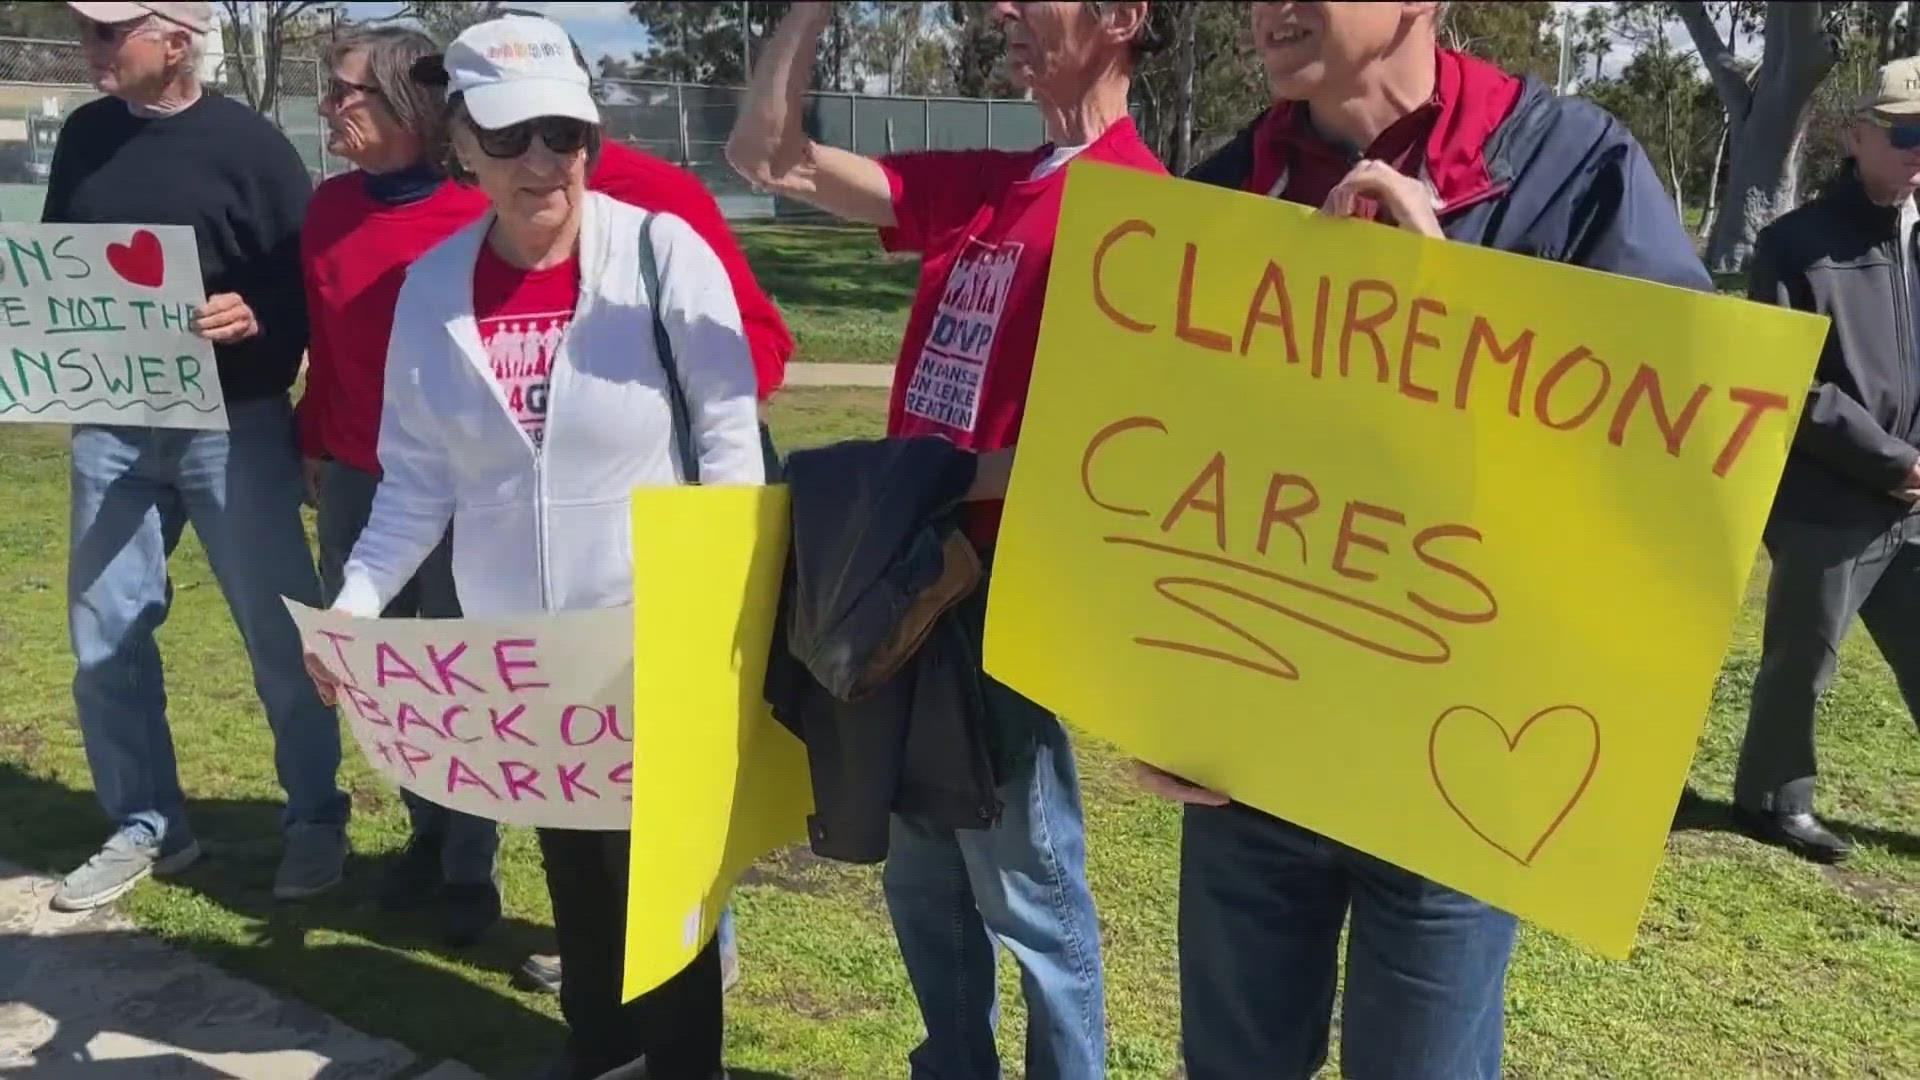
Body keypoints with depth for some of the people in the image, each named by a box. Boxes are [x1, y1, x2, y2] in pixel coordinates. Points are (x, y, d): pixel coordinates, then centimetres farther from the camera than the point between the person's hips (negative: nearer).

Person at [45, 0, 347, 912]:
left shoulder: (245, 141, -7)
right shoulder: (84, 136, 8)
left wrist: (256, 317, -27)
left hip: (233, 427, -5)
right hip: (110, 429, 6)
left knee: (280, 631, 4)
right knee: (104, 636, 10)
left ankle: (315, 818, 20)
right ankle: (146, 825, 25)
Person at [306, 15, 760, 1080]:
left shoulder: (660, 249, -13)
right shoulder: (433, 285, -2)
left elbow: (730, 432, -9)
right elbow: (418, 476, 3)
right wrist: (356, 599, -8)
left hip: (656, 627, -4)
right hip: (515, 636, 4)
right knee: (567, 851, 21)